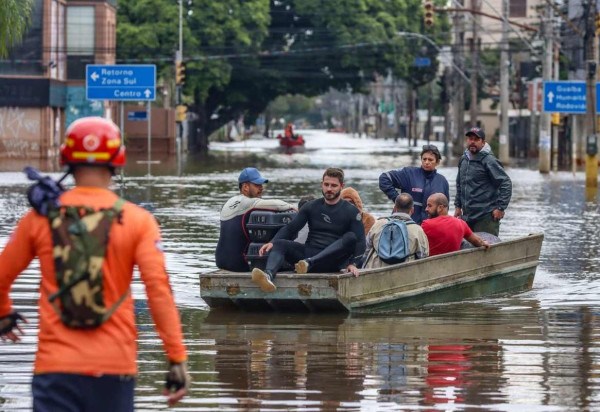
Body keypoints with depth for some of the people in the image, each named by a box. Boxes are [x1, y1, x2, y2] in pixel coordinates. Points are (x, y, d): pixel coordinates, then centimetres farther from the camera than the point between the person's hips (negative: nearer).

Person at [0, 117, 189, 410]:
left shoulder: (40, 217, 3)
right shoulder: (137, 221, -1)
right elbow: (158, 288, -9)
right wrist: (177, 358, -6)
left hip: (56, 366, 0)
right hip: (114, 365, 0)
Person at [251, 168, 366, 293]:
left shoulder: (351, 212, 5)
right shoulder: (311, 207, 14)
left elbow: (360, 242, -3)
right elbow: (290, 228, 8)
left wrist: (353, 264, -21)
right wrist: (272, 242, -10)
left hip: (333, 261, -3)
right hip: (310, 253, 3)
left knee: (350, 237, -31)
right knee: (279, 244, -20)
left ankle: (309, 263, -45)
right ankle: (268, 276, -53)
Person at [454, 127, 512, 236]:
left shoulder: (489, 160, -10)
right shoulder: (463, 160, 13)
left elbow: (506, 183, -12)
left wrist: (501, 208, -15)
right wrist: (458, 205, 19)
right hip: (467, 216, 8)